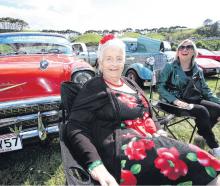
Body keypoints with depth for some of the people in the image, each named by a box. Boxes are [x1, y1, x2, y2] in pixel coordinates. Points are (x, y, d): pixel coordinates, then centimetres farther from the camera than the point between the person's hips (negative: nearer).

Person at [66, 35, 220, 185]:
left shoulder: (131, 84, 19)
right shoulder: (94, 88, -2)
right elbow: (76, 128, -11)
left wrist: (160, 132, 3)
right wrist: (96, 166, -26)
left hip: (151, 140, 7)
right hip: (122, 148, -7)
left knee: (201, 161, -15)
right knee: (198, 162, -23)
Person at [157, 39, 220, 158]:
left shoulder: (198, 70, 13)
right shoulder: (170, 67, -1)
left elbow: (205, 90, 15)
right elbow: (160, 87, -8)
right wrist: (175, 100, -21)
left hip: (194, 100, 6)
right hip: (175, 102, -5)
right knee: (202, 111, -27)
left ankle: (202, 135, 1)